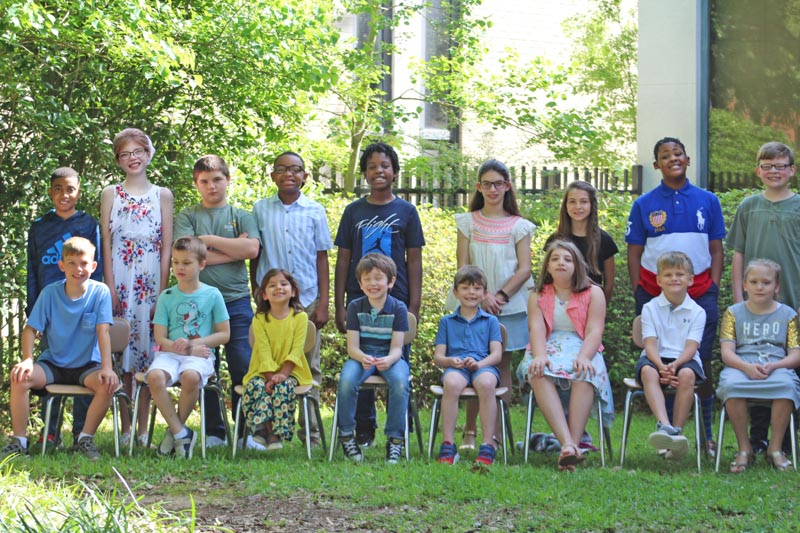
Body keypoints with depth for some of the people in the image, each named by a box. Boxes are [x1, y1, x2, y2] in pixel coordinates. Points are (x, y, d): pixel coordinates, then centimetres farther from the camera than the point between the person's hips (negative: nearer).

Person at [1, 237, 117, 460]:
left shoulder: (100, 292, -8)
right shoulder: (50, 292, -4)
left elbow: (103, 331, -15)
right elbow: (31, 328, -5)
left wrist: (107, 367, -27)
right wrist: (27, 359, -23)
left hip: (87, 365, -1)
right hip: (53, 364, 1)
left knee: (108, 383, -31)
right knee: (20, 377, -26)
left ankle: (85, 438, -12)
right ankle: (19, 440, -14)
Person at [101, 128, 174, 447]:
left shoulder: (162, 195, 10)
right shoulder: (111, 194, 11)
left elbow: (167, 246, 5)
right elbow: (106, 242, 5)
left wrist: (163, 289, -4)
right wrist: (110, 286, -5)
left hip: (151, 281, 0)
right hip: (119, 279, 0)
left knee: (148, 350, -3)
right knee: (120, 351, -3)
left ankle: (143, 429, 1)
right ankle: (125, 428, 2)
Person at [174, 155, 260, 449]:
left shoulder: (241, 216, 13)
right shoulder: (187, 217, 11)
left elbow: (251, 249, -5)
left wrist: (208, 240, -3)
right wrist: (233, 250, -4)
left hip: (237, 300, 0)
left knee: (244, 368, -5)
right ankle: (214, 433, 9)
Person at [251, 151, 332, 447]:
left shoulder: (315, 211, 5)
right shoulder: (261, 209, 6)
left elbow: (321, 258, 6)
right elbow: (254, 255, 11)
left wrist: (323, 304, 1)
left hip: (306, 299, 0)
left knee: (309, 368, 3)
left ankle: (310, 433, 9)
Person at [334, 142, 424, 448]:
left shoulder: (406, 212, 5)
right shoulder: (354, 212, 8)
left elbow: (414, 261, 4)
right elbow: (343, 260, 8)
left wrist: (414, 305, -3)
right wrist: (339, 306, 3)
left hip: (397, 300, -1)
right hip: (359, 299, 1)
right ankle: (363, 431, 11)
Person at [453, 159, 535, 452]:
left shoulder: (518, 226, 6)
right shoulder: (468, 222, 8)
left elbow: (524, 269, 0)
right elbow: (463, 266, 2)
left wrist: (501, 295, -13)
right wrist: (482, 295, -12)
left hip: (509, 304, 0)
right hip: (473, 304, 0)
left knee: (502, 365, 0)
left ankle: (497, 433, 1)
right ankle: (470, 432, 2)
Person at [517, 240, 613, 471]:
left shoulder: (593, 293, 10)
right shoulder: (538, 296, 16)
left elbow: (594, 331, -3)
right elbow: (536, 329, -1)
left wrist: (584, 356, -24)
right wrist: (540, 356, -23)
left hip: (581, 349, -1)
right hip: (548, 349, 1)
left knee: (584, 374, -38)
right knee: (539, 374, -36)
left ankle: (573, 443, -49)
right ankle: (568, 444, -52)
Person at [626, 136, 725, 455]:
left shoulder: (707, 201, 8)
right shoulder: (644, 205, 6)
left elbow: (716, 250, 10)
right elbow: (634, 254, 7)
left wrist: (713, 290, 1)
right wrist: (639, 294, -2)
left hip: (699, 293, 0)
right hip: (655, 294, 0)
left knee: (702, 364, -1)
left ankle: (707, 437, 5)